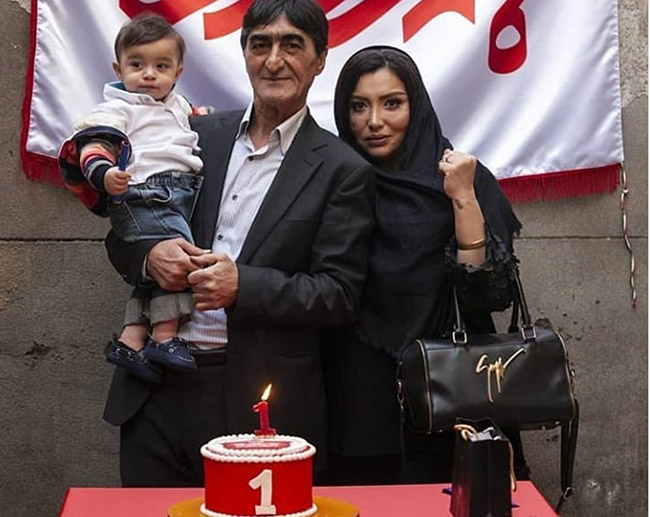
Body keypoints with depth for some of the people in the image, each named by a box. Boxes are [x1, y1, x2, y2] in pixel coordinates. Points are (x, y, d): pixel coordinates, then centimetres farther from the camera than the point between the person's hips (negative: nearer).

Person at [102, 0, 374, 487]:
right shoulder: (198, 134, 8)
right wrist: (150, 254, -10)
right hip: (157, 392, 4)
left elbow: (340, 295, -7)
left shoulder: (342, 170, -3)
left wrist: (244, 284, -20)